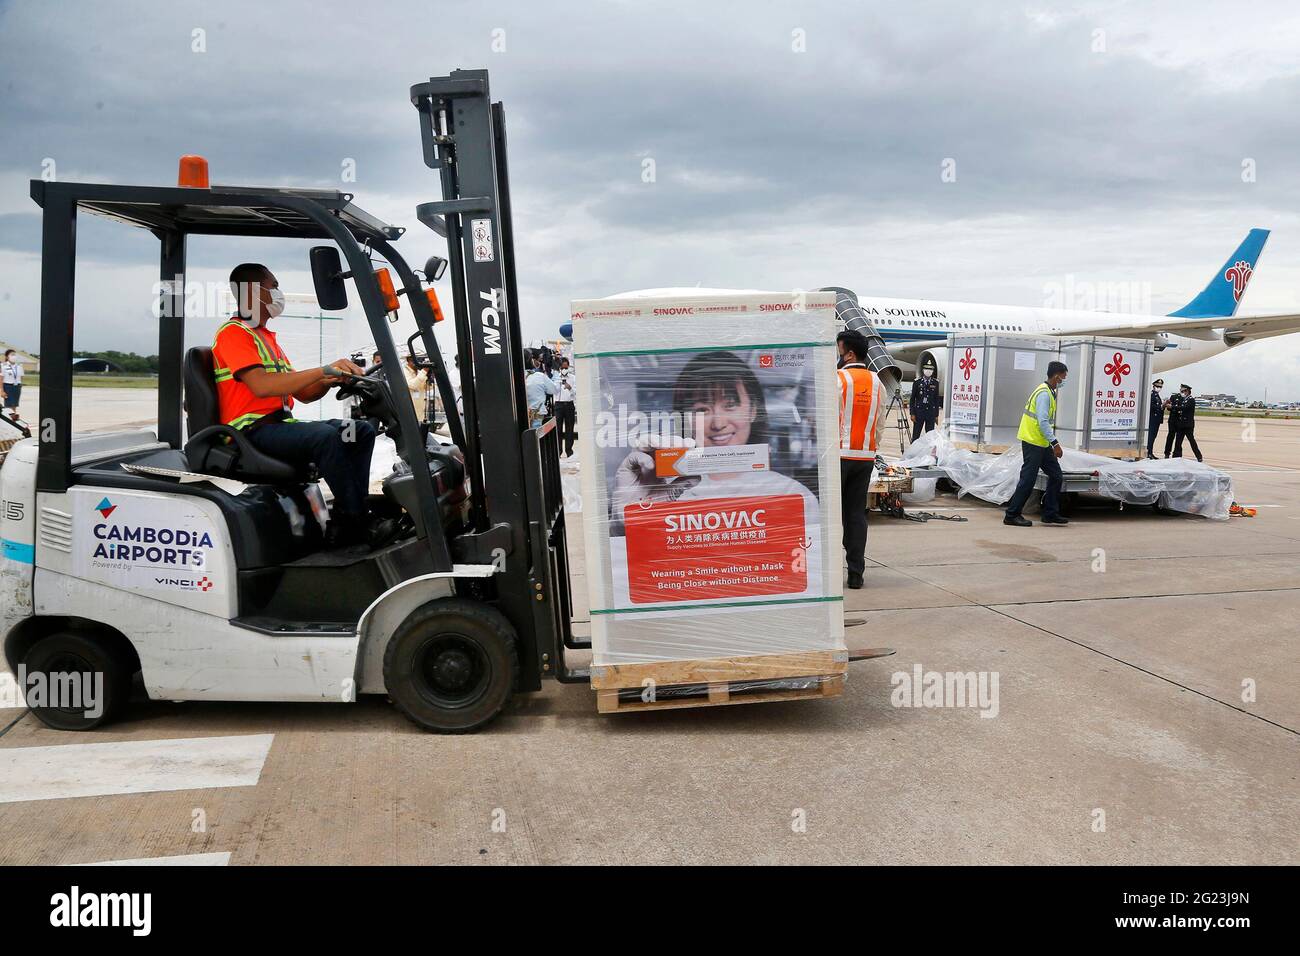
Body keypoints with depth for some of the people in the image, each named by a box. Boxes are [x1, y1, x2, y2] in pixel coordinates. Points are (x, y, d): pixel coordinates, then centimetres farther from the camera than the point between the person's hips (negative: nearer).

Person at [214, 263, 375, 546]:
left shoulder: (267, 338, 25)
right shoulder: (234, 332, -4)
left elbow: (303, 393, 20)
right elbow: (261, 386, -22)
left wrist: (330, 380, -2)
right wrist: (323, 370, -23)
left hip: (280, 423, 9)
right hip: (252, 429, -9)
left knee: (362, 430, -5)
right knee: (326, 435, -32)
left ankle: (347, 520, -15)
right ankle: (359, 523, -26)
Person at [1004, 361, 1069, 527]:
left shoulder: (1049, 392, 16)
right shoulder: (1044, 393, -16)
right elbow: (1043, 422, -22)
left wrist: (1052, 442, 21)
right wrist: (1055, 443, -23)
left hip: (1042, 444, 10)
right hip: (1033, 443, -10)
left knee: (1056, 477, 11)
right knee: (1028, 479, -7)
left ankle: (1050, 514, 17)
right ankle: (1012, 515, -1)